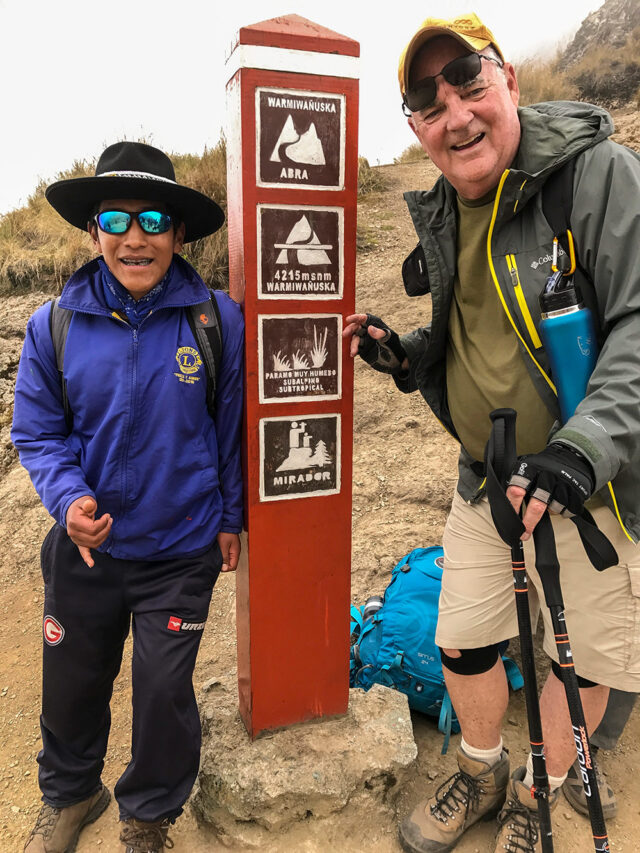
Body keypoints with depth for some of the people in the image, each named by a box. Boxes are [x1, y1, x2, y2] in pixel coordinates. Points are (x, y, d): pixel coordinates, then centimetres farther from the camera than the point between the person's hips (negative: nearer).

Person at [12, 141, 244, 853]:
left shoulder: (217, 319, -11)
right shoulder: (53, 327, -9)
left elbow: (231, 428, -2)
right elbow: (37, 434, -1)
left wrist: (230, 517, 4)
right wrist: (70, 500, -19)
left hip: (182, 548, -1)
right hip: (85, 545, 2)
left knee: (165, 691, 11)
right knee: (72, 682, 20)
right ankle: (69, 794, 54)